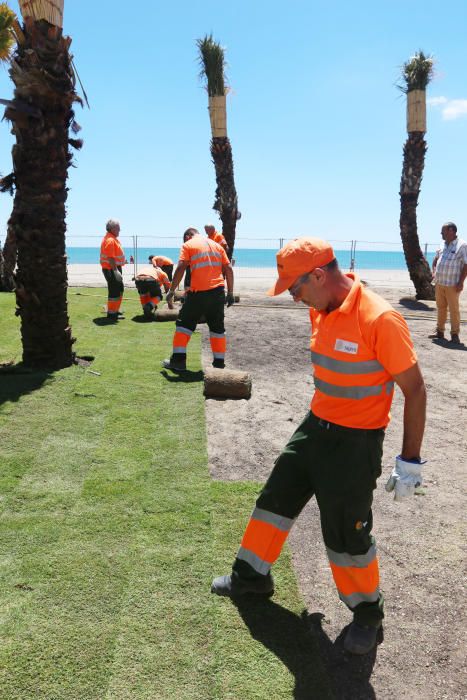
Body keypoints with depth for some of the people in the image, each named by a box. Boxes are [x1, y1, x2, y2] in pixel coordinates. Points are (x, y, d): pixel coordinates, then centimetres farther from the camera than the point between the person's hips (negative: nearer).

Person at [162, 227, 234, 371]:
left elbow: (180, 269, -8)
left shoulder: (188, 245, 4)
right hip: (218, 291, 4)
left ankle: (178, 360, 6)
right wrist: (230, 292, 13)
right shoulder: (216, 245, 17)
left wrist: (171, 291, -4)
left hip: (198, 292, -4)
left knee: (184, 323, 9)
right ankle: (219, 363, 15)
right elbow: (228, 269, 10)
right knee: (217, 327, 13)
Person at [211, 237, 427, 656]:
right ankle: (253, 577, 41)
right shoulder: (321, 312, 0)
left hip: (356, 443, -8)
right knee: (276, 498, 18)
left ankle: (367, 613, 33)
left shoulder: (380, 319, -24)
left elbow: (415, 390, -18)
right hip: (316, 427, 8)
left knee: (347, 533, 4)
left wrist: (410, 462, -15)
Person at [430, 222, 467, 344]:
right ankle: (439, 331, 22)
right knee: (441, 308, 13)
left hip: (452, 285, -7)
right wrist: (434, 272, 9)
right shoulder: (443, 246, 12)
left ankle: (455, 334, 5)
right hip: (439, 283, 7)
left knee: (454, 309, -2)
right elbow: (436, 260, 26)